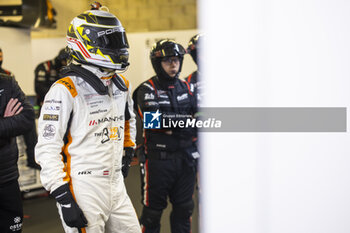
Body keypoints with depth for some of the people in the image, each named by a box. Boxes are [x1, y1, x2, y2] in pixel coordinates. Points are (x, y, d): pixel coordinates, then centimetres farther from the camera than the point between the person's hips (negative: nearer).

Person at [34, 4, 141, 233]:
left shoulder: (122, 86, 10)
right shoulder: (65, 91, -13)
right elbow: (47, 149, -15)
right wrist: (64, 199, -18)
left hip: (116, 186, 7)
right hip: (82, 190, -7)